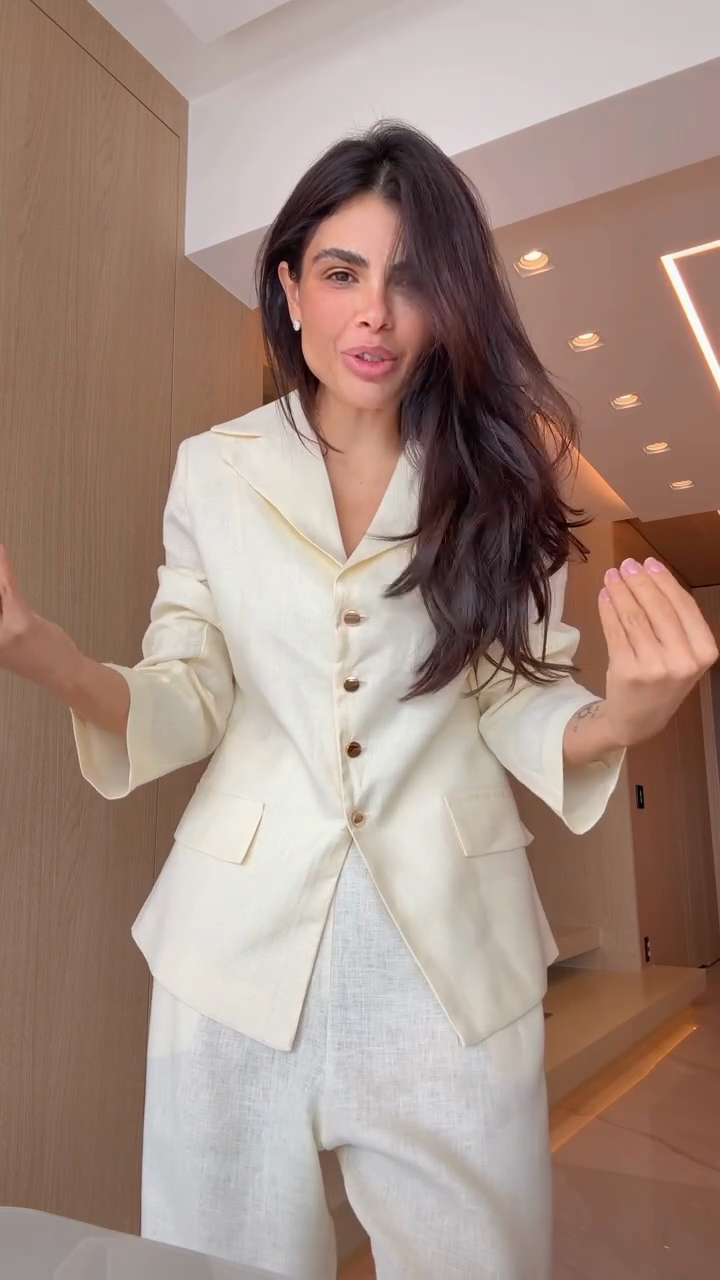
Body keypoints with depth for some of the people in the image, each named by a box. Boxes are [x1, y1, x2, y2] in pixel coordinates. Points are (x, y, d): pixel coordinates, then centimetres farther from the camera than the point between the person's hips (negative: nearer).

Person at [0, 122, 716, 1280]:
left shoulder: (500, 474, 2)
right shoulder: (215, 469, 2)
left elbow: (515, 700, 1)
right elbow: (190, 702, -1)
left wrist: (615, 720, -22)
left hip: (451, 943, 1)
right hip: (242, 935, 1)